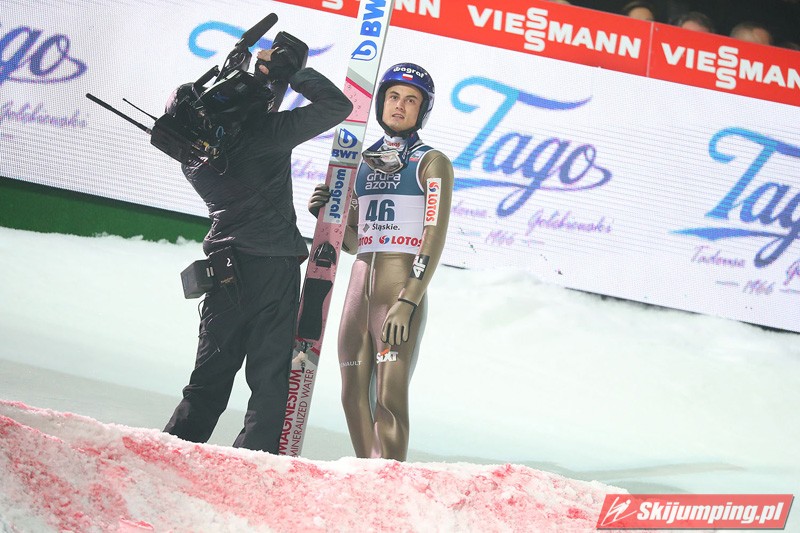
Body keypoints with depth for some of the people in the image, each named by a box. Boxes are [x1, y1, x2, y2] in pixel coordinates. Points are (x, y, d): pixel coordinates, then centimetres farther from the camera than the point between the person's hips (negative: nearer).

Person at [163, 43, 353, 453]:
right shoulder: (265, 132, -13)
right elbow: (337, 105, -8)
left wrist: (268, 75, 15)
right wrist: (291, 70, 0)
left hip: (223, 271, 6)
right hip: (273, 269, -5)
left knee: (209, 380, 14)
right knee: (270, 382, 2)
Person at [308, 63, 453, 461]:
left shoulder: (431, 163, 3)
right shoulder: (364, 163, 18)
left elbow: (433, 238, -7)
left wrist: (408, 302, -17)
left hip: (403, 285, -5)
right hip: (360, 282, 6)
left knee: (390, 393, -13)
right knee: (354, 394, 5)